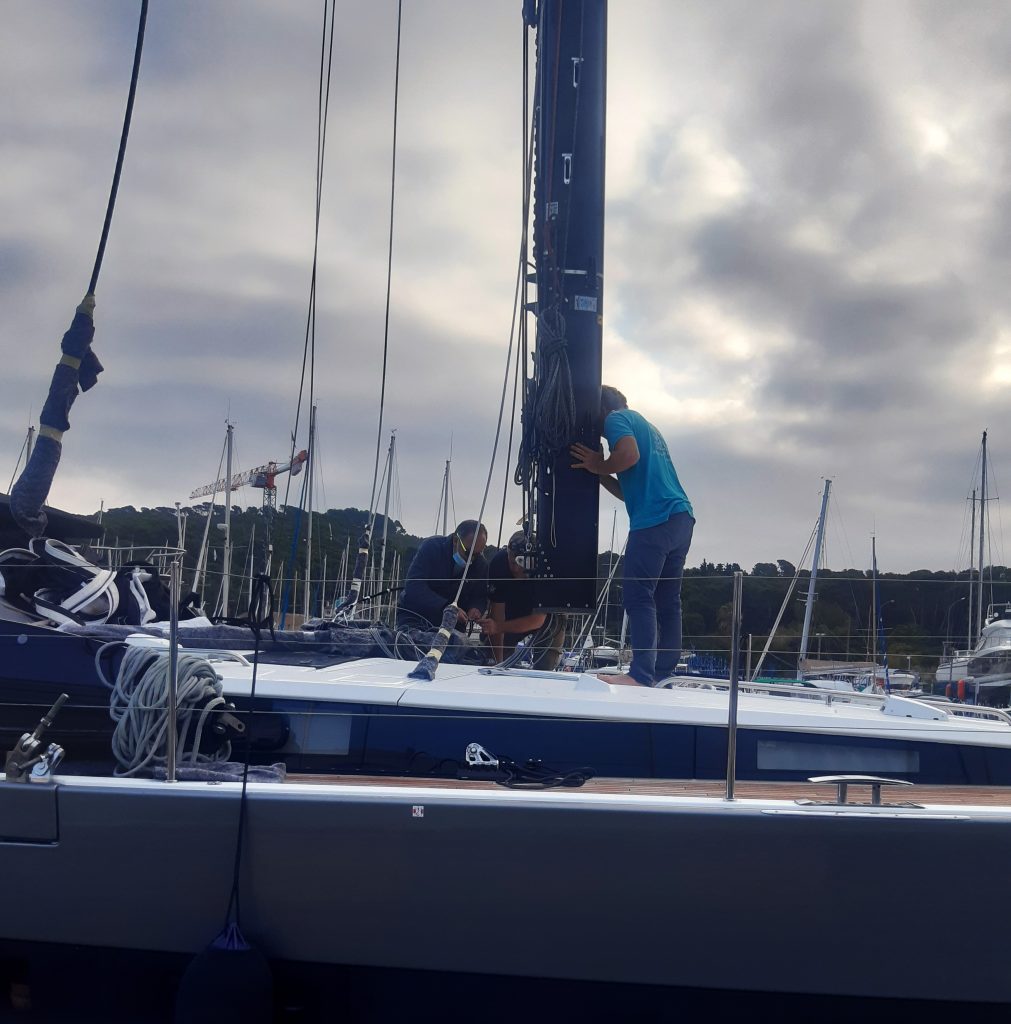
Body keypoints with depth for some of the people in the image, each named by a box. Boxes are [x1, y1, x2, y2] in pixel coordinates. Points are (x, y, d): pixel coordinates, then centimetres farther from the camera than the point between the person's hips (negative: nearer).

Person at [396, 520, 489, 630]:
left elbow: (480, 597, 6)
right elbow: (413, 587, -27)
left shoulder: (480, 564, -4)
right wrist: (446, 608, -39)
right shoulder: (431, 547, -16)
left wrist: (476, 608, -21)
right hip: (415, 619, -3)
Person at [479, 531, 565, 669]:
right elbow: (497, 612, -27)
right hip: (512, 610, 2)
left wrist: (498, 627, -44)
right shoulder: (499, 563, -29)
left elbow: (538, 620, -32)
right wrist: (497, 661, -30)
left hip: (547, 615, -2)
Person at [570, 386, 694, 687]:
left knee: (638, 597, -11)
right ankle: (664, 674, 7)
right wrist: (600, 475, 22)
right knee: (667, 600, 7)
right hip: (682, 518, 9)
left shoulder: (616, 418, 5)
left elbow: (630, 454, -16)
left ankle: (641, 675, -18)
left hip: (654, 520, -9)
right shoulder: (647, 427, 32)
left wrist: (599, 466, -1)